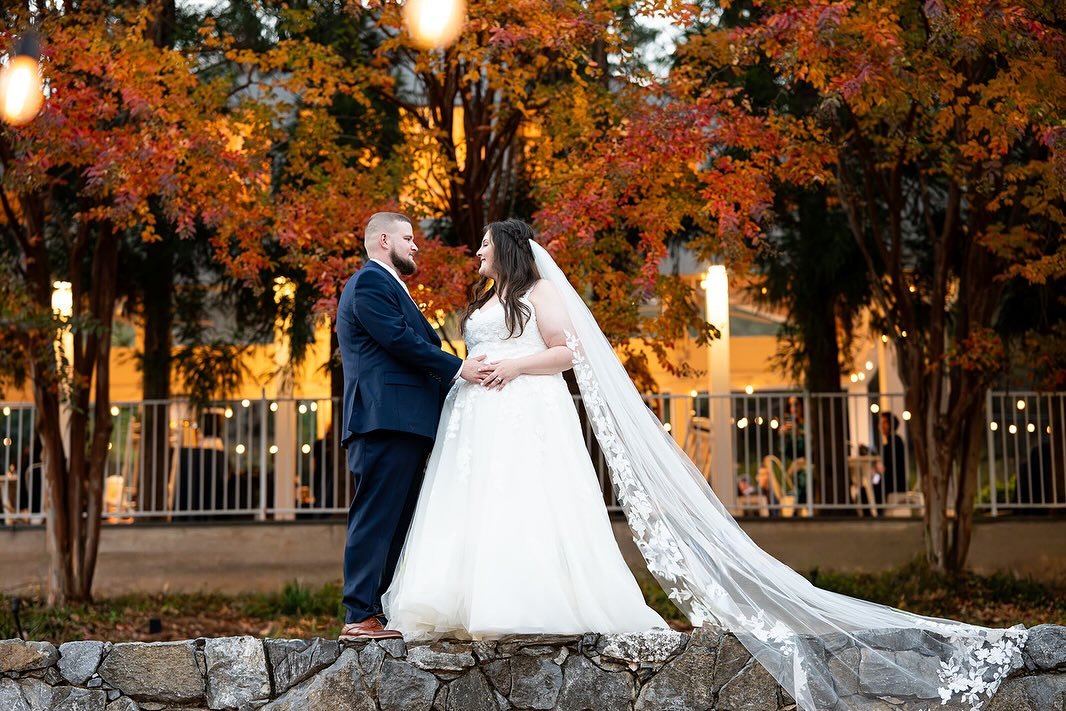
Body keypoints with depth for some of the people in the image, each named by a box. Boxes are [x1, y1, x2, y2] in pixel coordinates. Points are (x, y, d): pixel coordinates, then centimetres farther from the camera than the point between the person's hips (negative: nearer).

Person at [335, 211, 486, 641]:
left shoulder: (386, 285, 30)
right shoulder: (371, 281, -4)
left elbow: (414, 344, 27)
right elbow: (400, 341, -15)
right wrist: (458, 368, -12)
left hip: (403, 427, 11)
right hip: (385, 421, -11)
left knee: (396, 523, 9)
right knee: (376, 520, -12)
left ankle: (382, 613, 10)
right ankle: (360, 617, -13)